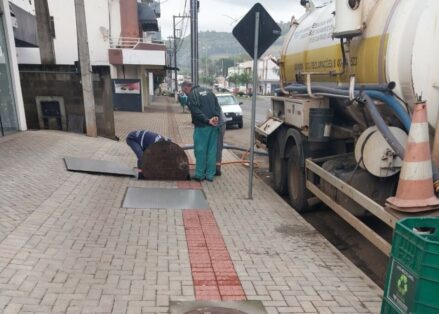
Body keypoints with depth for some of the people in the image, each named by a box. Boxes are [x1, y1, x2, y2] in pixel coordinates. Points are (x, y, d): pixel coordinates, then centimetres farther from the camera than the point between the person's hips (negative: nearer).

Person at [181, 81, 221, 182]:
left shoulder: (191, 96, -4)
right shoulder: (208, 91, 17)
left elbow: (196, 111, -17)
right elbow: (217, 104, 9)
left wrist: (208, 120, -17)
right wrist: (216, 116, -3)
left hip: (202, 126, -6)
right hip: (214, 125, 6)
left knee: (200, 150, 2)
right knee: (212, 150, 8)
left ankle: (200, 174, 7)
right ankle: (210, 174, 13)